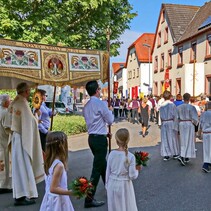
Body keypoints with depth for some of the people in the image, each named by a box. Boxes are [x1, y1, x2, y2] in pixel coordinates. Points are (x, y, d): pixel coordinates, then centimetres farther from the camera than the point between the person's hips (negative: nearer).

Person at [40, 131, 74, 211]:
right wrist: (71, 192, -25)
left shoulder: (49, 162, 1)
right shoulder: (59, 165, -25)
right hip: (58, 202, -9)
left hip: (50, 199, 9)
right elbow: (53, 188, -25)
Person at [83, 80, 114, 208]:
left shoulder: (86, 106, 9)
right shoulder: (100, 103, -15)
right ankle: (89, 199, 0)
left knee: (102, 164, 23)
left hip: (92, 138, 9)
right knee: (97, 169, -4)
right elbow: (110, 121, -8)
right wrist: (110, 111, 10)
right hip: (100, 139, -9)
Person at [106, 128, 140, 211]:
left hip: (112, 184, 3)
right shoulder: (130, 156, -16)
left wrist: (107, 185, 12)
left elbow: (108, 171, -1)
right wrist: (137, 169, 7)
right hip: (124, 185, -2)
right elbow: (132, 176, -13)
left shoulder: (112, 154, -9)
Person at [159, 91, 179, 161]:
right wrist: (176, 125, -6)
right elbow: (175, 116, -10)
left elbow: (161, 116, 2)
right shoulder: (172, 105, -10)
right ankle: (175, 153, 22)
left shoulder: (161, 106, -1)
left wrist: (163, 123, 10)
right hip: (171, 123, -2)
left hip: (164, 124, 2)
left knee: (165, 139, 7)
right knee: (172, 138, 10)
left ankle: (166, 155, 7)